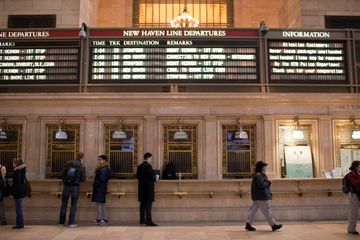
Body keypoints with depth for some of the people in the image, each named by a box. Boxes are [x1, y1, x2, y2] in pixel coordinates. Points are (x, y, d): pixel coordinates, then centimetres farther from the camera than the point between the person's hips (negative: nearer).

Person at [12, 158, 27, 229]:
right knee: (18, 209, 15)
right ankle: (19, 224, 21)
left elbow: (17, 183, -21)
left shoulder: (18, 172, -16)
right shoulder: (21, 171, 13)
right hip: (21, 192, 10)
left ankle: (20, 224, 4)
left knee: (18, 209, -3)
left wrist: (13, 193, -18)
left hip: (18, 192, -10)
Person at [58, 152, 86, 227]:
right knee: (74, 205, 8)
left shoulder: (68, 163, -2)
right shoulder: (82, 167, -5)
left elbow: (63, 174, 0)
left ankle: (61, 221, 19)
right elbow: (83, 179, -3)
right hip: (75, 186, -2)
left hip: (66, 185, 2)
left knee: (64, 203, 15)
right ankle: (71, 222, 3)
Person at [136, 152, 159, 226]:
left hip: (141, 187, 8)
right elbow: (151, 177, -20)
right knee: (148, 204, -6)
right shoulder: (148, 166, -16)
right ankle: (149, 221, -6)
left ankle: (142, 220, 21)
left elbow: (137, 176, 14)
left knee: (143, 204, 14)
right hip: (148, 187, -8)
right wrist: (156, 178, -1)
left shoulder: (139, 166, 9)